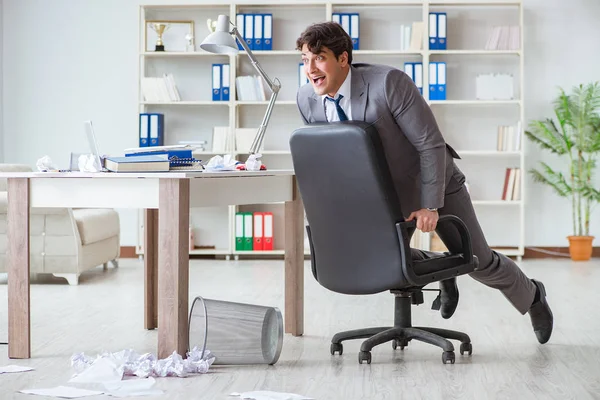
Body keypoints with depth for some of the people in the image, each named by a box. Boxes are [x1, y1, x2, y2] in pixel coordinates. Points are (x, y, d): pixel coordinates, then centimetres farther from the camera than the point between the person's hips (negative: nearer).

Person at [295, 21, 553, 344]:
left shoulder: (389, 82, -33)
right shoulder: (306, 100, -16)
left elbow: (431, 144, -27)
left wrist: (430, 206, -27)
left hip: (432, 180, -4)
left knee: (477, 261, 2)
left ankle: (531, 296, 35)